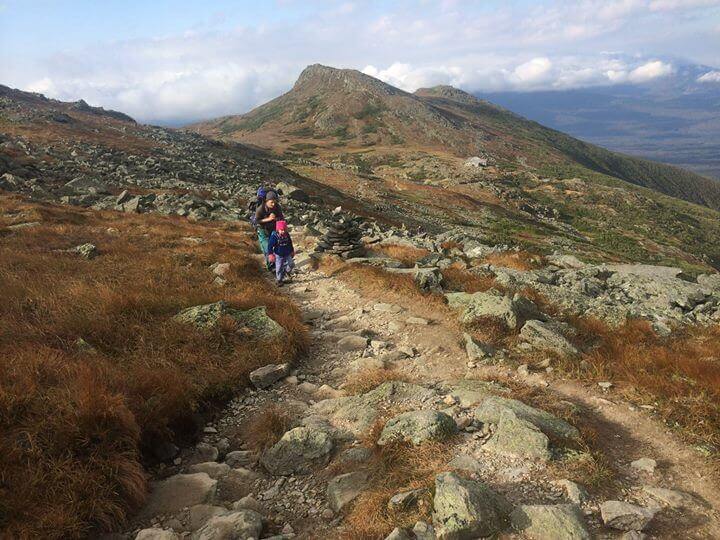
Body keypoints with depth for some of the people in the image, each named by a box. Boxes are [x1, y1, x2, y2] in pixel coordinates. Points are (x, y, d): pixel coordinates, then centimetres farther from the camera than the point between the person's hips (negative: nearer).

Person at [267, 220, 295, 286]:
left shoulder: (287, 235, -4)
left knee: (291, 264, -6)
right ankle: (279, 280, 22)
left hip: (287, 254, 4)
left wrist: (292, 251, 19)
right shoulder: (274, 236, -19)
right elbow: (270, 245, -16)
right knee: (279, 268, 3)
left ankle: (285, 272, 24)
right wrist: (270, 254, -22)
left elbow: (290, 244, 12)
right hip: (278, 255, -4)